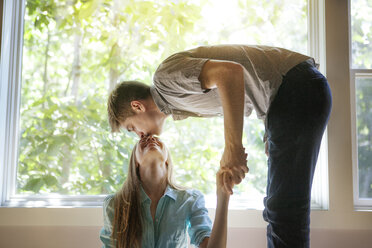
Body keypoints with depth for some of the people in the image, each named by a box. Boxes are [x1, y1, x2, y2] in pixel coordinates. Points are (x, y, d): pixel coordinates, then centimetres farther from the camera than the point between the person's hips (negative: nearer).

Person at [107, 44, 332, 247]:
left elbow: (230, 72, -28)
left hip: (297, 88, -10)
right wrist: (272, 133, 14)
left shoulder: (166, 76, -11)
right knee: (280, 205, 12)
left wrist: (233, 147, -30)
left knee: (284, 205, -10)